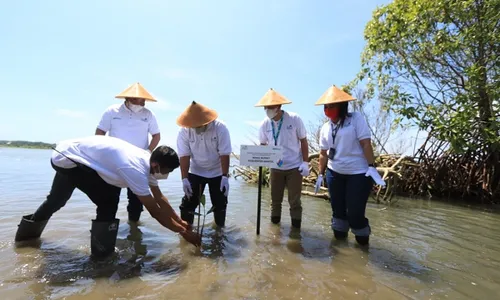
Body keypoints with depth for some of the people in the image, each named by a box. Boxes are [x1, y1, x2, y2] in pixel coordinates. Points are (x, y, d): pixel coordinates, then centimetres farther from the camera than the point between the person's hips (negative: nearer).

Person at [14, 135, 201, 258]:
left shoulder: (147, 161, -9)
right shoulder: (136, 169, -35)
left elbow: (160, 198, -3)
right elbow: (155, 211, -30)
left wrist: (180, 221, -1)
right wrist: (183, 231, -22)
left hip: (71, 155, 9)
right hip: (67, 158, -9)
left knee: (57, 199, 30)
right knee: (108, 203, -14)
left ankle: (28, 231, 58)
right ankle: (101, 253, 4)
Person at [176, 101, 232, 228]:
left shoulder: (220, 128, -24)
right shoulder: (184, 131, -18)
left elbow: (224, 154, -22)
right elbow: (184, 156, -15)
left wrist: (225, 177, -26)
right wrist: (184, 179, -21)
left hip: (217, 172, -1)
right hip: (195, 172, 1)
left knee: (220, 203, 8)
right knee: (188, 202, 1)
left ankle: (220, 228, 30)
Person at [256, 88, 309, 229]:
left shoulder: (294, 119, -13)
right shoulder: (265, 124, -6)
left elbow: (303, 141, -5)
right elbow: (263, 145, 6)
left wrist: (305, 162, -10)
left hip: (294, 166, -2)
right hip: (275, 167, 3)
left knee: (294, 200, 6)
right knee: (275, 198, 14)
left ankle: (296, 227, 24)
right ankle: (274, 222, 35)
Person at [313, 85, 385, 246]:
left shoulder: (356, 118, -6)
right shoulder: (325, 128, 8)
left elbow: (366, 143, -12)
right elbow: (323, 153, 11)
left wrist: (372, 167, -18)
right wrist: (320, 174, 10)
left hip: (359, 173, -4)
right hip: (334, 173, 5)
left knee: (355, 212, -4)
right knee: (338, 209, 11)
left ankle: (362, 242, 20)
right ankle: (339, 238, 29)